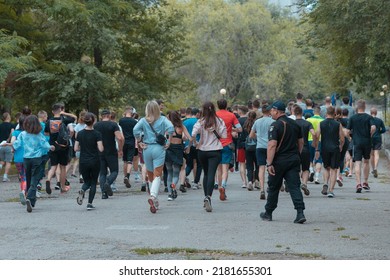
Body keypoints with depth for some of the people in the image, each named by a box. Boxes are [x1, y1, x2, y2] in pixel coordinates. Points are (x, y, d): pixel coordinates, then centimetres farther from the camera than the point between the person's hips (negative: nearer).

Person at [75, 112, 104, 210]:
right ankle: (90, 203, 3)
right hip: (94, 162, -3)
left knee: (87, 182, 16)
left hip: (83, 162, 3)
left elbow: (76, 149, 1)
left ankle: (82, 191, -17)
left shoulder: (80, 133, 0)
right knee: (93, 182, 11)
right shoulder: (97, 134, -10)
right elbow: (101, 149, -16)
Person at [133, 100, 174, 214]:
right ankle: (153, 196, -30)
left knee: (150, 177, 15)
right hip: (159, 149, -2)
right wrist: (168, 142, -6)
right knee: (157, 175, -6)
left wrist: (139, 142, -2)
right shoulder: (162, 119, 1)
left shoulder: (143, 120, 3)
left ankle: (155, 201, 23)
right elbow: (170, 127, -15)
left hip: (147, 149, 2)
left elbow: (135, 130, -12)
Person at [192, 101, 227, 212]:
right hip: (215, 151, -1)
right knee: (211, 174, -8)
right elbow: (224, 135, -5)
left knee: (206, 174, 18)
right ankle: (208, 197, -27)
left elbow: (193, 134, -17)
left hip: (202, 150, 1)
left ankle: (206, 197, 20)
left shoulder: (201, 122, -6)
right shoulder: (219, 121, -4)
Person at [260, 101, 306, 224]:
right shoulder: (295, 124, 9)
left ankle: (268, 213, 23)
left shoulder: (275, 125, -13)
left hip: (279, 161, -5)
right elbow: (301, 142, 16)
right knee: (295, 187, 0)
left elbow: (272, 145, -20)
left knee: (274, 187, 10)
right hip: (294, 160, 5)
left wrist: (269, 164, -19)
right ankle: (300, 213, -13)